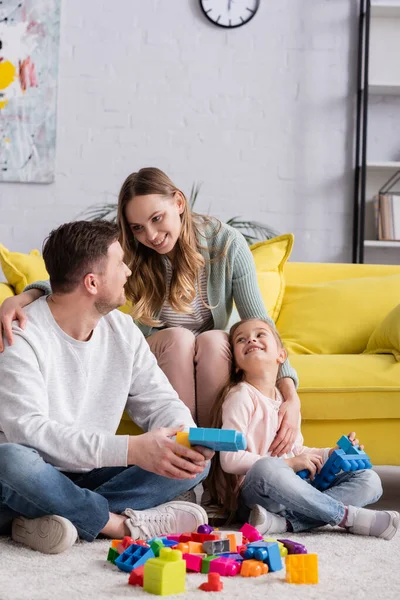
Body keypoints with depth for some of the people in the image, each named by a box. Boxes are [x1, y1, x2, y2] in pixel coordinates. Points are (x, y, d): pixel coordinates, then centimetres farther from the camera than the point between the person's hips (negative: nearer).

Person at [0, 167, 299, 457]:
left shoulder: (226, 243, -18)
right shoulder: (131, 251, -14)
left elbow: (259, 323, -21)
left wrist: (291, 395, -34)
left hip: (215, 358, -1)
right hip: (160, 354, 1)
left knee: (213, 339, -32)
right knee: (178, 337, -30)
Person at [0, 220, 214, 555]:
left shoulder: (122, 330, 4)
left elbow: (160, 402, 4)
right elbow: (27, 430, -28)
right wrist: (131, 449, -36)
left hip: (92, 477, 6)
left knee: (195, 462, -10)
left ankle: (67, 517, -22)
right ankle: (124, 523, -19)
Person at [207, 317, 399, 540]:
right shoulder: (241, 396, -7)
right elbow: (229, 460, -15)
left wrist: (334, 453, 8)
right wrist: (289, 463, -17)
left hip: (295, 488, 8)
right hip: (254, 492, -8)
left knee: (369, 480, -5)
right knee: (266, 469, -40)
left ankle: (283, 521, -27)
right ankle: (348, 516, -24)